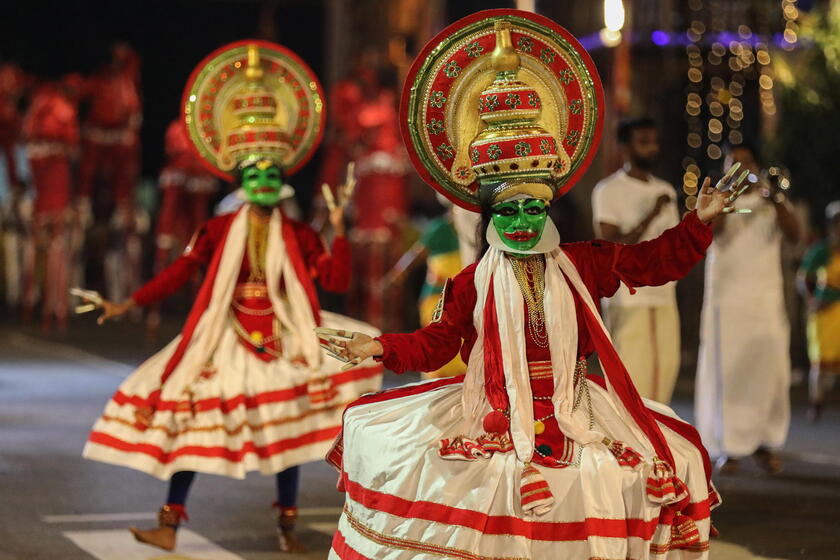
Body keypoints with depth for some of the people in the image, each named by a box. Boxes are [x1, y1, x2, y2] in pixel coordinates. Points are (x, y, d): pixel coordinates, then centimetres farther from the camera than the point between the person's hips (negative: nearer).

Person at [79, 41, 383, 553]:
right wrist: (130, 304, -8)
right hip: (224, 339, 0)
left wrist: (339, 232, -11)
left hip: (281, 339, 0)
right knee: (193, 420, -5)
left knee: (287, 429, 0)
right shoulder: (219, 232, 2)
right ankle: (170, 526, -1)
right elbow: (180, 272, -1)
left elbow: (338, 281, -2)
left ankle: (287, 524, 14)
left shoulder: (299, 236, 3)